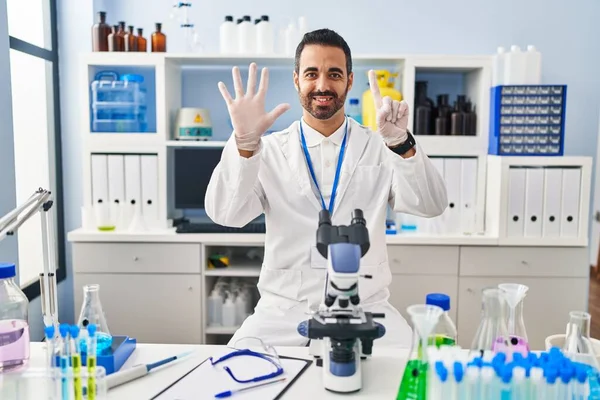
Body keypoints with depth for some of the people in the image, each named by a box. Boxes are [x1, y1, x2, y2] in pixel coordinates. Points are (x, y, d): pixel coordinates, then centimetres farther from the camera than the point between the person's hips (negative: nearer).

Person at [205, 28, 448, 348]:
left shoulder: (379, 148, 3)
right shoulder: (269, 150, 2)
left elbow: (431, 206, -8)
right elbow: (224, 214, -9)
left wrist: (400, 142, -25)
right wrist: (244, 142, -25)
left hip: (365, 308, 1)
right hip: (283, 310, 0)